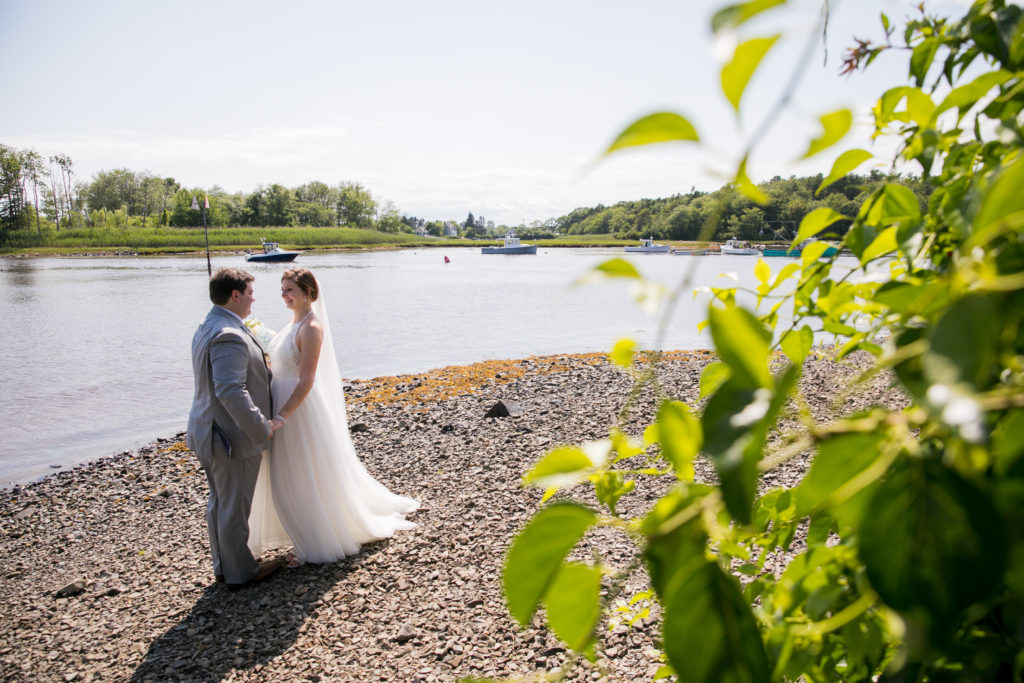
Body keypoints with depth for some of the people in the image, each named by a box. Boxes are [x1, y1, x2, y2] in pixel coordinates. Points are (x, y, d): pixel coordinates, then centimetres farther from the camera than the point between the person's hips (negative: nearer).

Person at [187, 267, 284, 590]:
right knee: (235, 507, 5)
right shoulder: (230, 336, -24)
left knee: (219, 503, 21)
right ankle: (240, 572, 21)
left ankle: (223, 566, 36)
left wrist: (265, 372, 17)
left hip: (211, 431, 10)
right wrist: (262, 428, -23)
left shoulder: (207, 328, 10)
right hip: (233, 437, -10)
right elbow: (231, 392, -31)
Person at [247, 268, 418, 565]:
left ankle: (316, 545, 21)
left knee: (305, 480, 3)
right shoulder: (294, 322, 9)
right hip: (282, 402, 10)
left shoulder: (311, 328, -18)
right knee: (287, 479, 19)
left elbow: (306, 381, -23)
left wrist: (279, 418, -27)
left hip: (301, 408, -10)